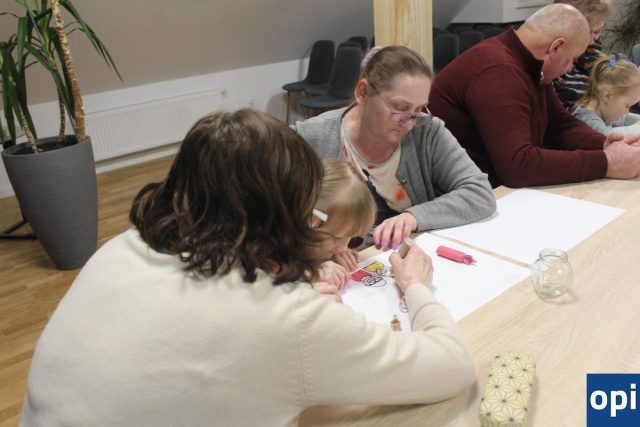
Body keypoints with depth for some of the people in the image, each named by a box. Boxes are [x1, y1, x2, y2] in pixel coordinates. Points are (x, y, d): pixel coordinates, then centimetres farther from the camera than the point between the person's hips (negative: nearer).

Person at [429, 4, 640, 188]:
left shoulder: (530, 67, 7)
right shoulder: (499, 72, -24)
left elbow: (561, 123, 12)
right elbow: (518, 164, -32)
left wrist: (603, 145, -7)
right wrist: (606, 163, -24)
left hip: (503, 186, 9)